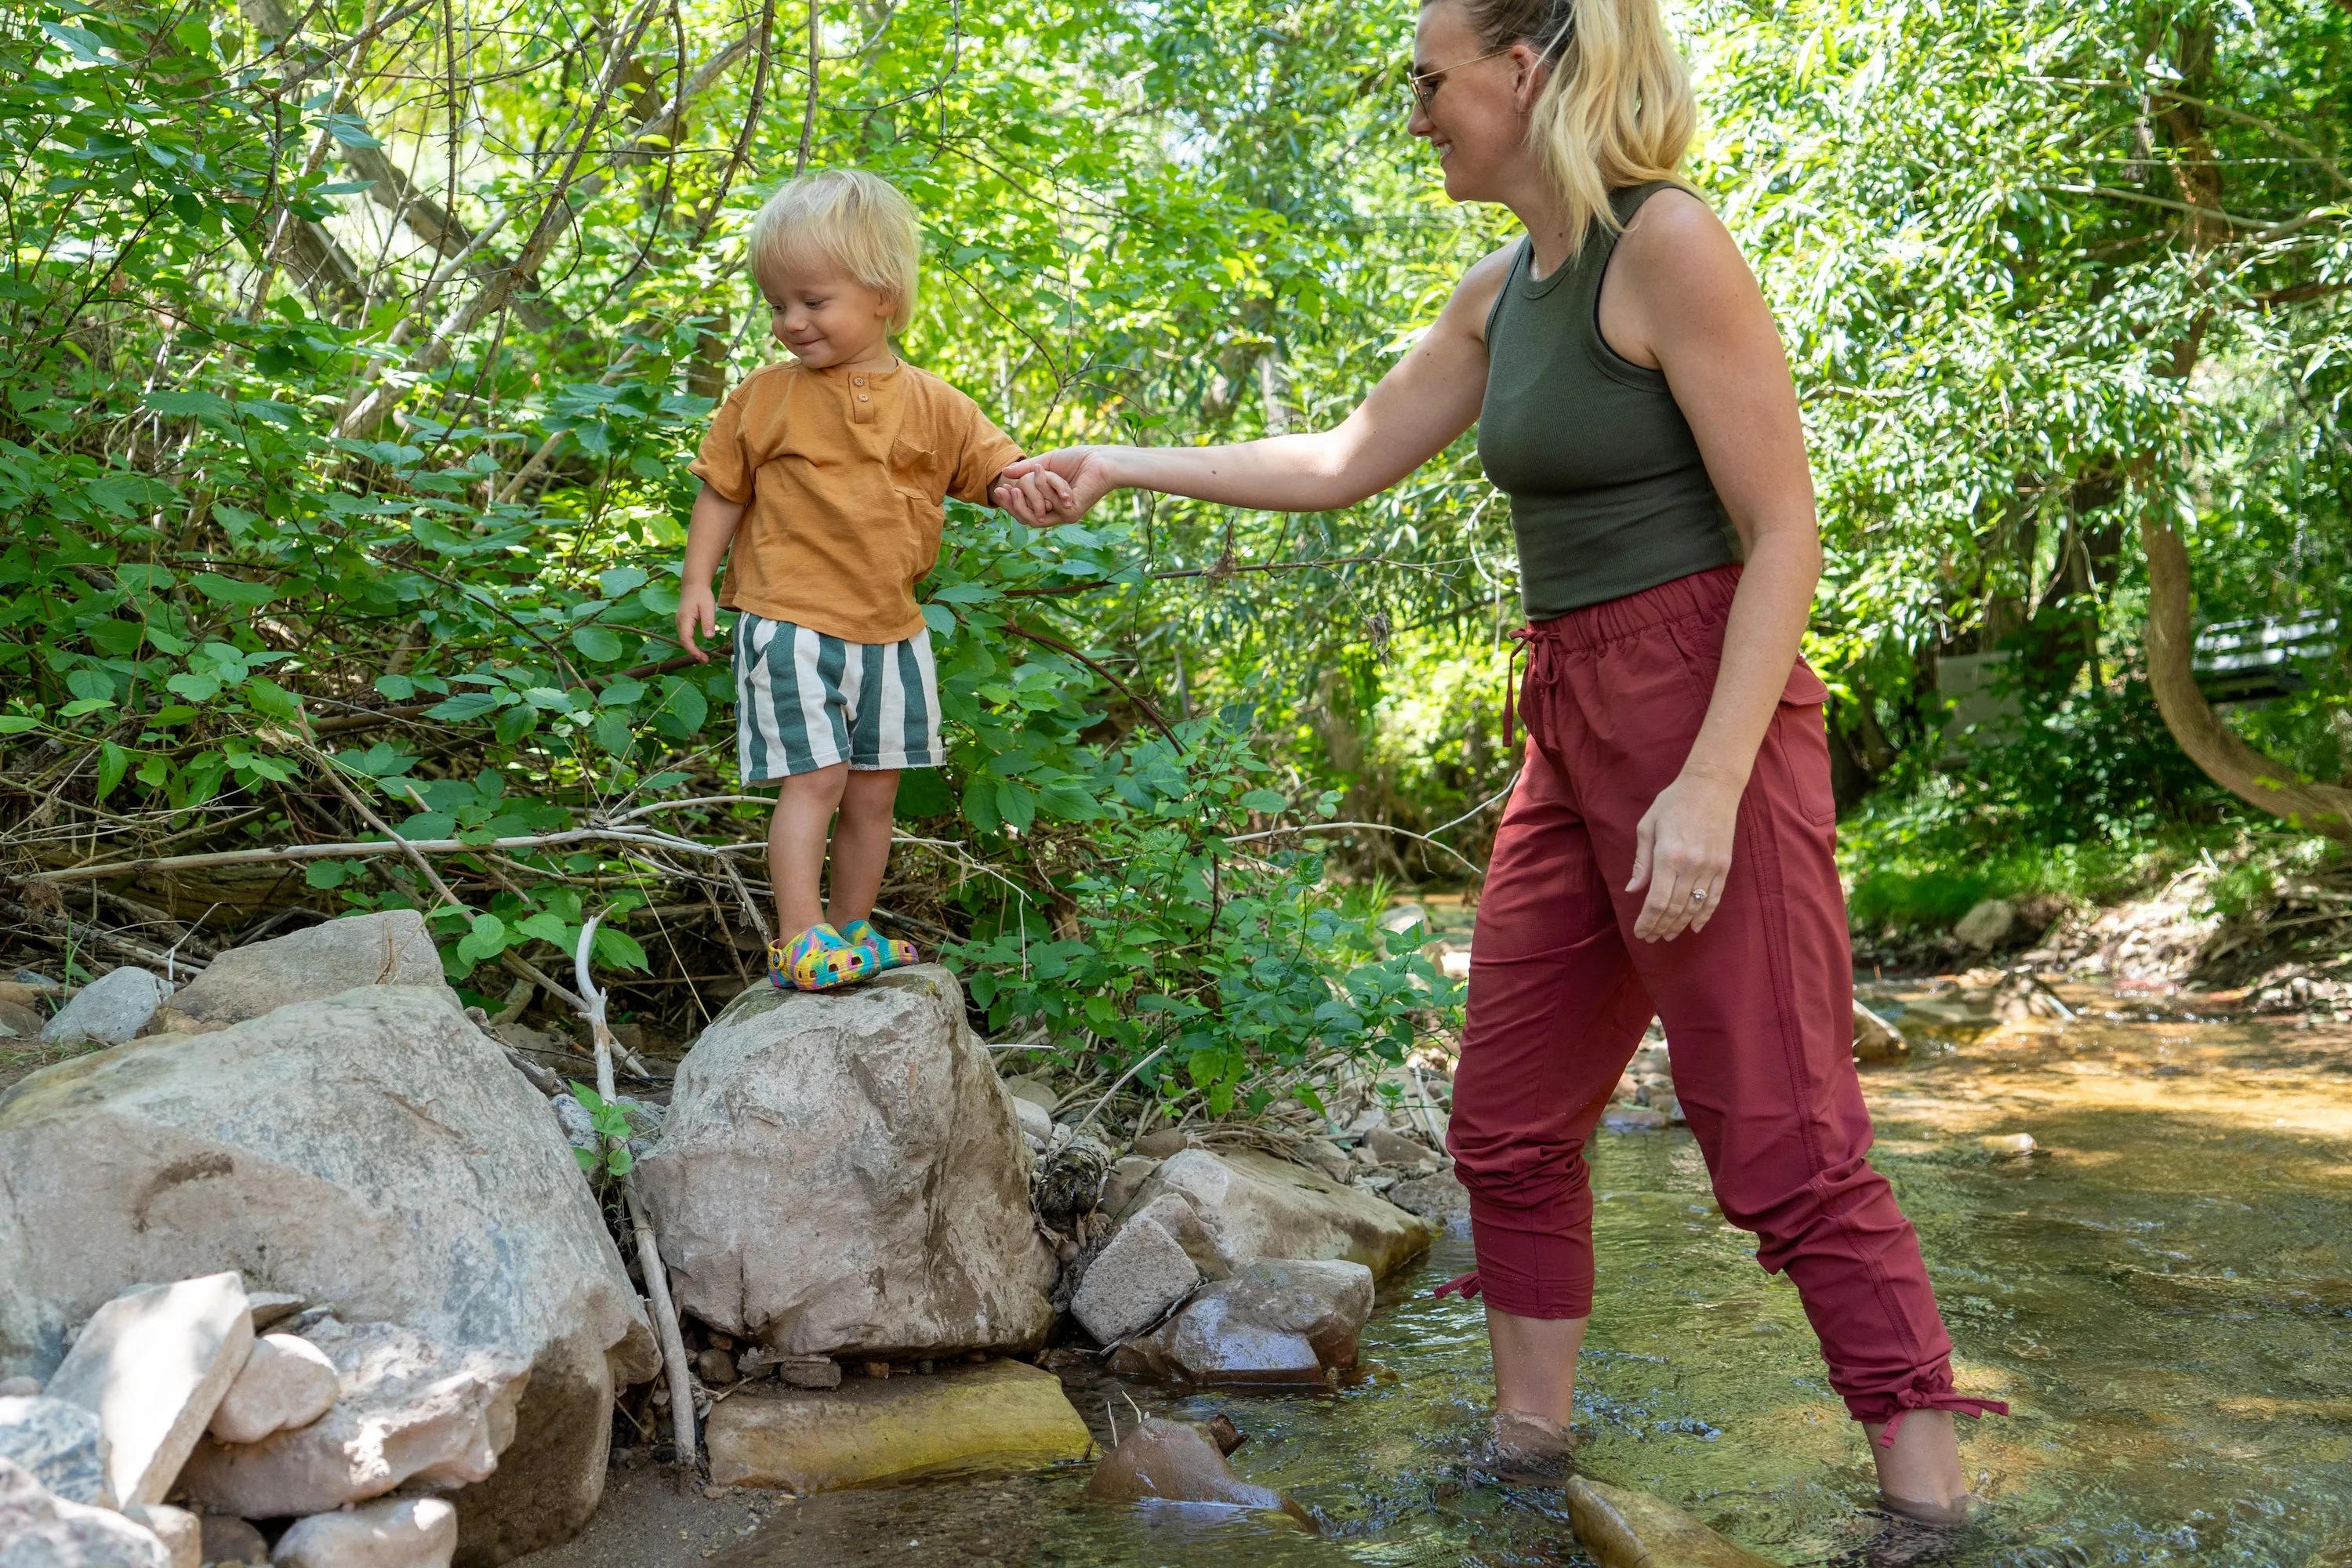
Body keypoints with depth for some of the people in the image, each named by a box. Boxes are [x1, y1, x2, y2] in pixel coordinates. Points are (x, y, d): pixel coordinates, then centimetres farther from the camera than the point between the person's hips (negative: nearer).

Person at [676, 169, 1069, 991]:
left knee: (873, 791, 11)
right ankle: (799, 939, -5)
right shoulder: (764, 397, 0)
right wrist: (697, 581, -2)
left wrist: (1022, 484, -21)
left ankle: (852, 929, 26)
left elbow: (993, 464, 3)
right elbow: (722, 491, 6)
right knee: (814, 778, -12)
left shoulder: (930, 404, 2)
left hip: (890, 631, 3)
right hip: (790, 624, -3)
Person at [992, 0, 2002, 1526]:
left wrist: (1710, 785, -22)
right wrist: (1120, 466, 21)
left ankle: (1932, 1507, 10)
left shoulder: (1667, 243, -12)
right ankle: (1530, 1453, 27)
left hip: (1707, 717, -9)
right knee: (1509, 1129, 12)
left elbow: (1786, 530, -15)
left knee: (1785, 1149, -4)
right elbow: (1346, 462, 21)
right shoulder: (1503, 291, 13)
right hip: (1573, 728, 9)